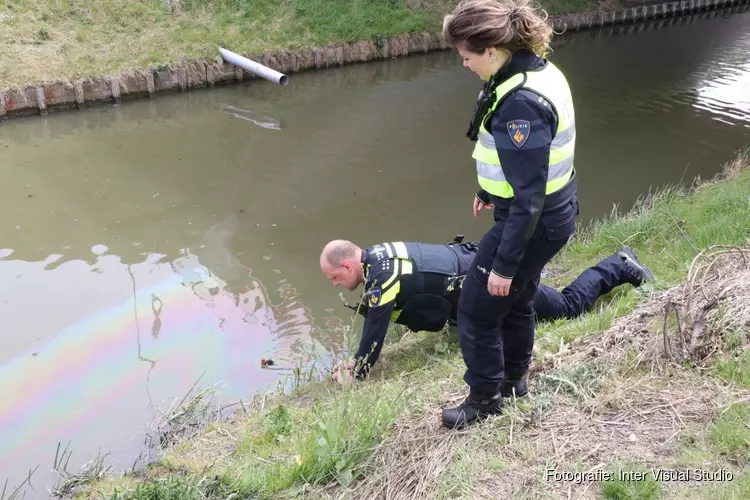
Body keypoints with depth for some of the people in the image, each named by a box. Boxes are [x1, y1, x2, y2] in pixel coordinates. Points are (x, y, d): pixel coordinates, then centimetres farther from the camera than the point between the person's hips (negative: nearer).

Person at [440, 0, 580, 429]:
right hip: (554, 212, 10)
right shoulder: (537, 68, 1)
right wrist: (490, 191, 27)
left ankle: (485, 398, 26)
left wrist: (504, 264, -21)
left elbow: (528, 197, -28)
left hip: (533, 223, -10)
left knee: (477, 309, 6)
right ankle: (514, 374, 47)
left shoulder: (522, 103, -30)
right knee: (516, 299, 26)